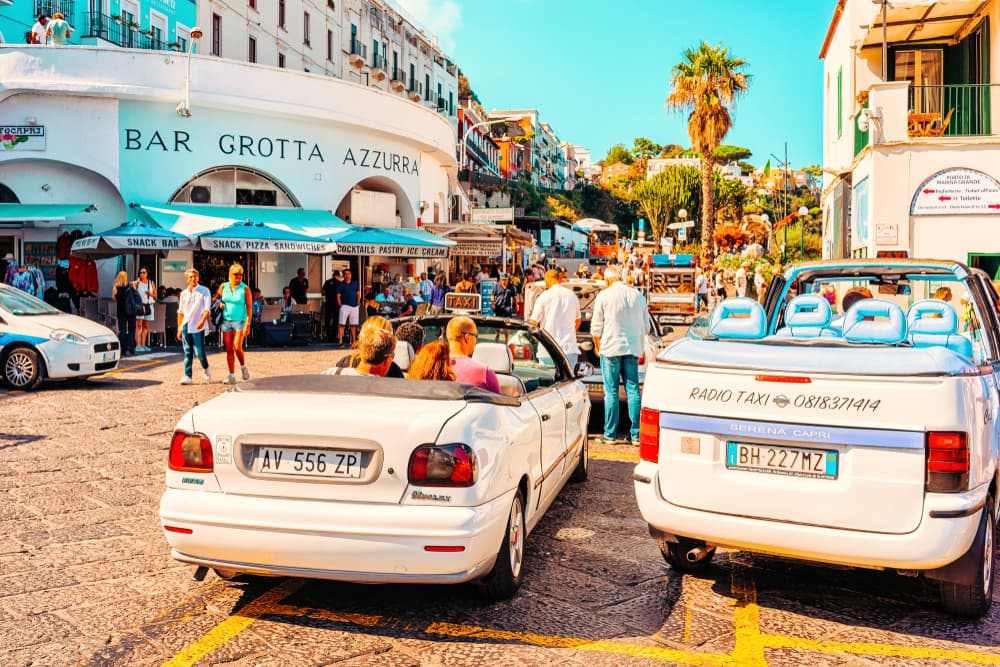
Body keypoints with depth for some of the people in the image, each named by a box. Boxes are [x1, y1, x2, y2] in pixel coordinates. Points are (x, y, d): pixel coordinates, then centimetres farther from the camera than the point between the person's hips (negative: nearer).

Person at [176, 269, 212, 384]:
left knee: (199, 352, -5)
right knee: (187, 353, 3)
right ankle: (187, 376, 5)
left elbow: (207, 308, -8)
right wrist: (179, 329, 15)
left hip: (198, 327, -4)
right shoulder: (184, 293, 13)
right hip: (186, 326, 4)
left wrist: (202, 320, -26)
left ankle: (206, 368, 22)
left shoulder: (204, 291, 0)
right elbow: (180, 312, 17)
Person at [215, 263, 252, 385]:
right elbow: (216, 298, 22)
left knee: (237, 347, -15)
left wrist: (248, 324, -14)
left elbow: (249, 307, -7)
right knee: (229, 350, 3)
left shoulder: (245, 289, -6)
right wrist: (219, 304, -1)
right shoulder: (223, 287, 4)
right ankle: (232, 376, 8)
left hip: (240, 321, -4)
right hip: (226, 321, 4)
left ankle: (243, 367, 12)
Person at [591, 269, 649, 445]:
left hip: (611, 348, -4)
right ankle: (635, 434, 5)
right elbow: (646, 326, 15)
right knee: (633, 390, 5)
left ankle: (610, 434, 3)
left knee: (611, 392, 0)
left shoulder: (603, 296, -4)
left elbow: (596, 326, -2)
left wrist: (597, 346, 12)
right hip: (633, 348, 4)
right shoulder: (638, 296, 9)